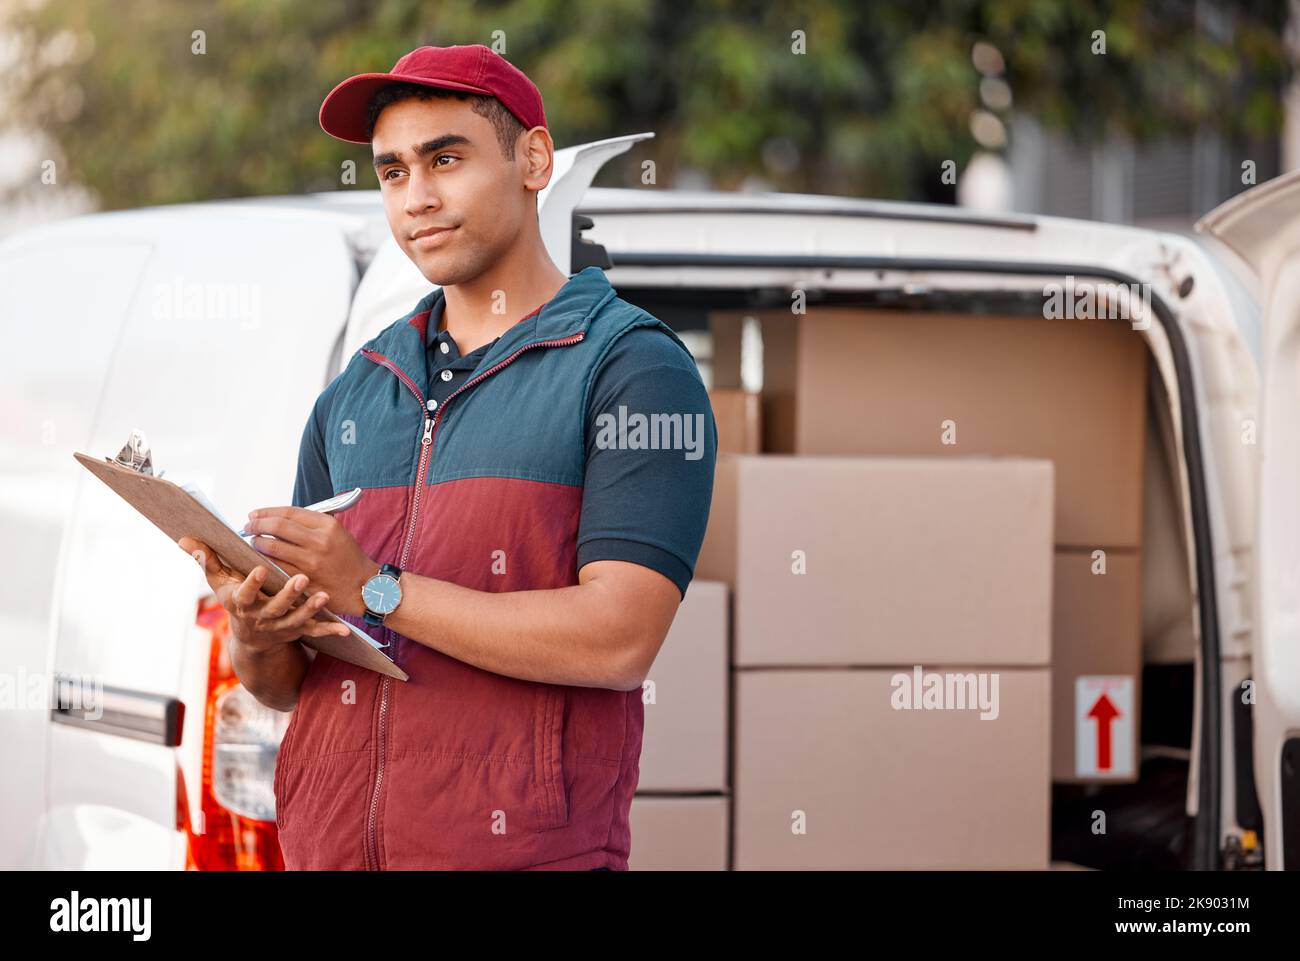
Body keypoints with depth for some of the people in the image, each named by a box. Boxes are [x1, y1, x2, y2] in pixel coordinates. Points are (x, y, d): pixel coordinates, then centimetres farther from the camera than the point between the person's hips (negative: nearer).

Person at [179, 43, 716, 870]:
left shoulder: (631, 368, -3)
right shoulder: (352, 398, 15)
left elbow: (618, 640, -15)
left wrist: (375, 590, -15)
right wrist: (257, 639, -6)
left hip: (524, 849, -5)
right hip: (328, 846, 5)